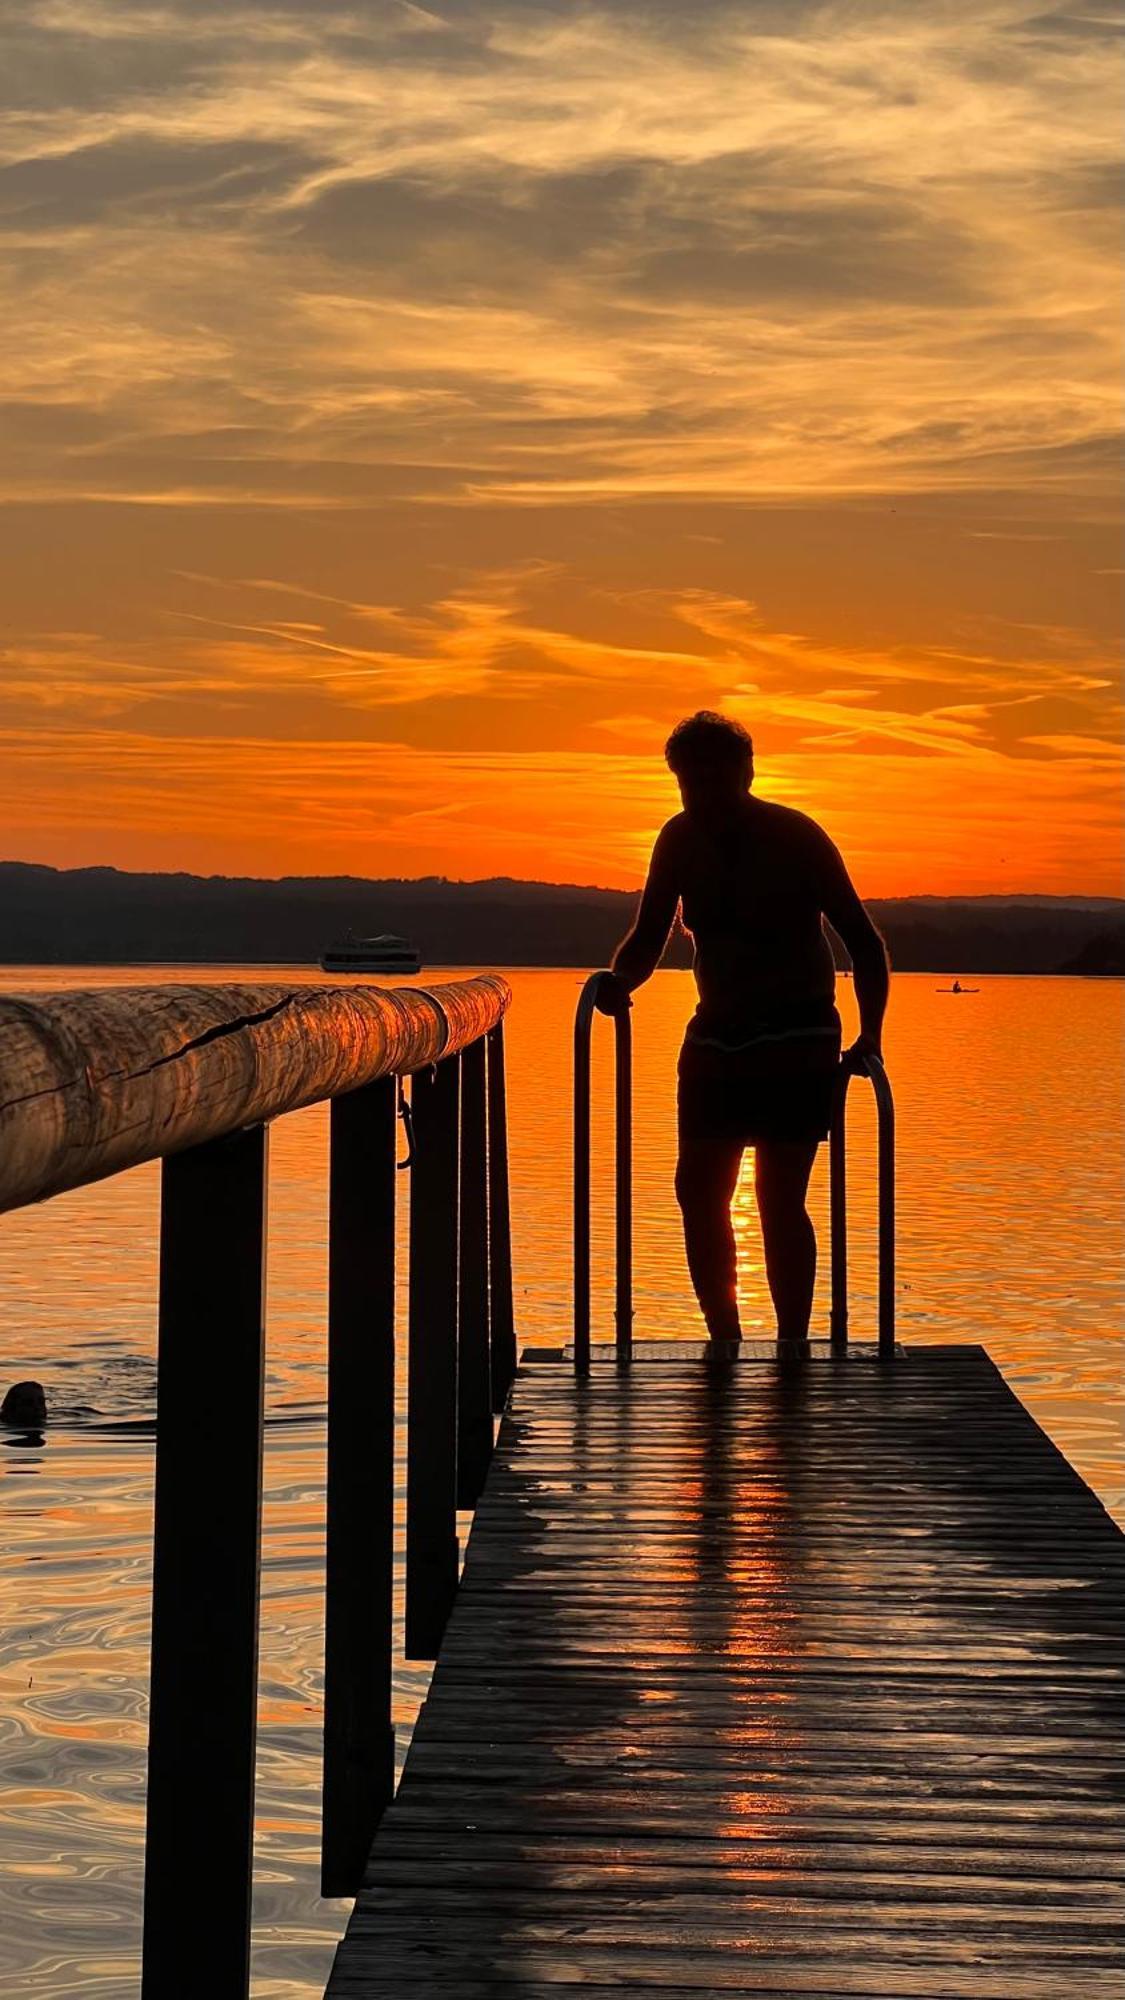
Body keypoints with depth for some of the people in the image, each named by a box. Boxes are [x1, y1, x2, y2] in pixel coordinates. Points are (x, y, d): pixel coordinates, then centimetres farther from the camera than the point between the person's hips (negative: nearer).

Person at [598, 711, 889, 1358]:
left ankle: (793, 1345, -5)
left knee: (780, 1201, -11)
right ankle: (723, 1335, 12)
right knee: (698, 1190, 0)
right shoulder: (681, 840, 1)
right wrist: (620, 981, -14)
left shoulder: (795, 838, -12)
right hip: (717, 1036, 5)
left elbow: (864, 941, -8)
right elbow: (647, 942, 8)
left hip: (798, 1041, -5)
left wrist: (869, 1037, -18)